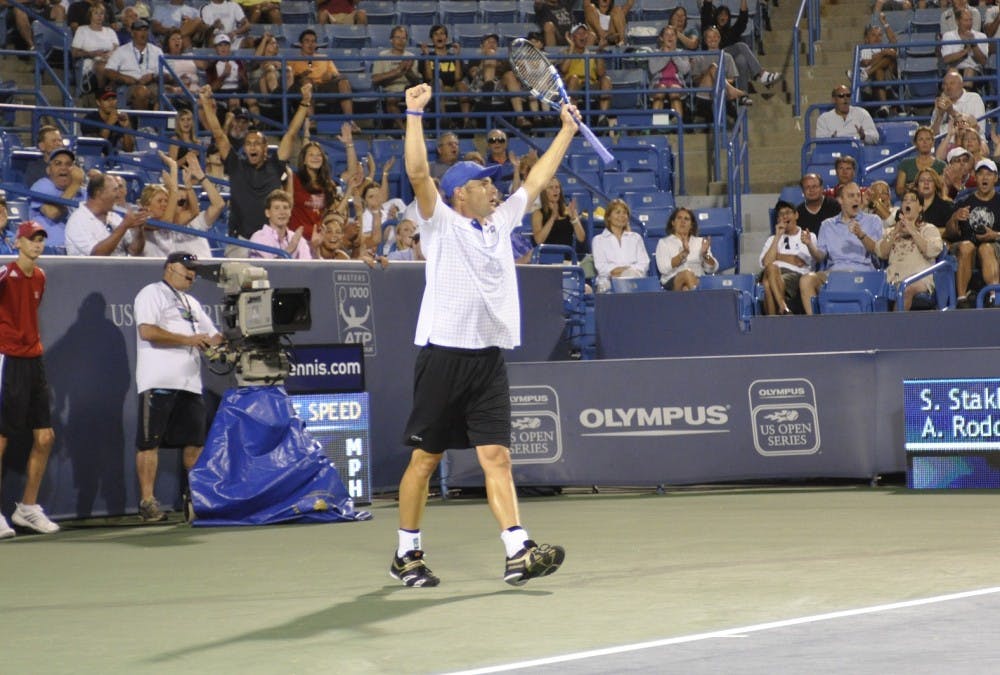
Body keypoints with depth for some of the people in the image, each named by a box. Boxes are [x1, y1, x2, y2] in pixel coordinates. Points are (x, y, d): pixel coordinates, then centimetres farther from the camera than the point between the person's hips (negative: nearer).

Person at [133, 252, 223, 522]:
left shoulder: (192, 303, 25)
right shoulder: (152, 294, -1)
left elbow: (211, 337, 25)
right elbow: (147, 331, -15)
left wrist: (221, 341, 2)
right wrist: (188, 340, -13)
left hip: (190, 384, 8)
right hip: (159, 383, -8)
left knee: (195, 442, 7)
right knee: (150, 442, -6)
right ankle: (147, 502, -6)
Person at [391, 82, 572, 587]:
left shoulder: (500, 223, 17)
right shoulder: (442, 224, 0)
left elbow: (537, 179, 26)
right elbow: (418, 172, -14)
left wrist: (567, 130, 29)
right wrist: (414, 113, -17)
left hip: (488, 359, 5)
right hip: (443, 354, -5)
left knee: (496, 457, -4)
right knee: (425, 458, 3)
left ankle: (518, 554, -14)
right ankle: (407, 555, 14)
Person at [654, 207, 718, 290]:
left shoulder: (700, 241, 21)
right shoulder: (664, 242, 14)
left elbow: (712, 269, 12)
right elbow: (664, 268, -4)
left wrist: (705, 254, -8)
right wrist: (684, 253, -16)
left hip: (698, 281, 2)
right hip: (672, 282, -2)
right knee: (687, 274, -37)